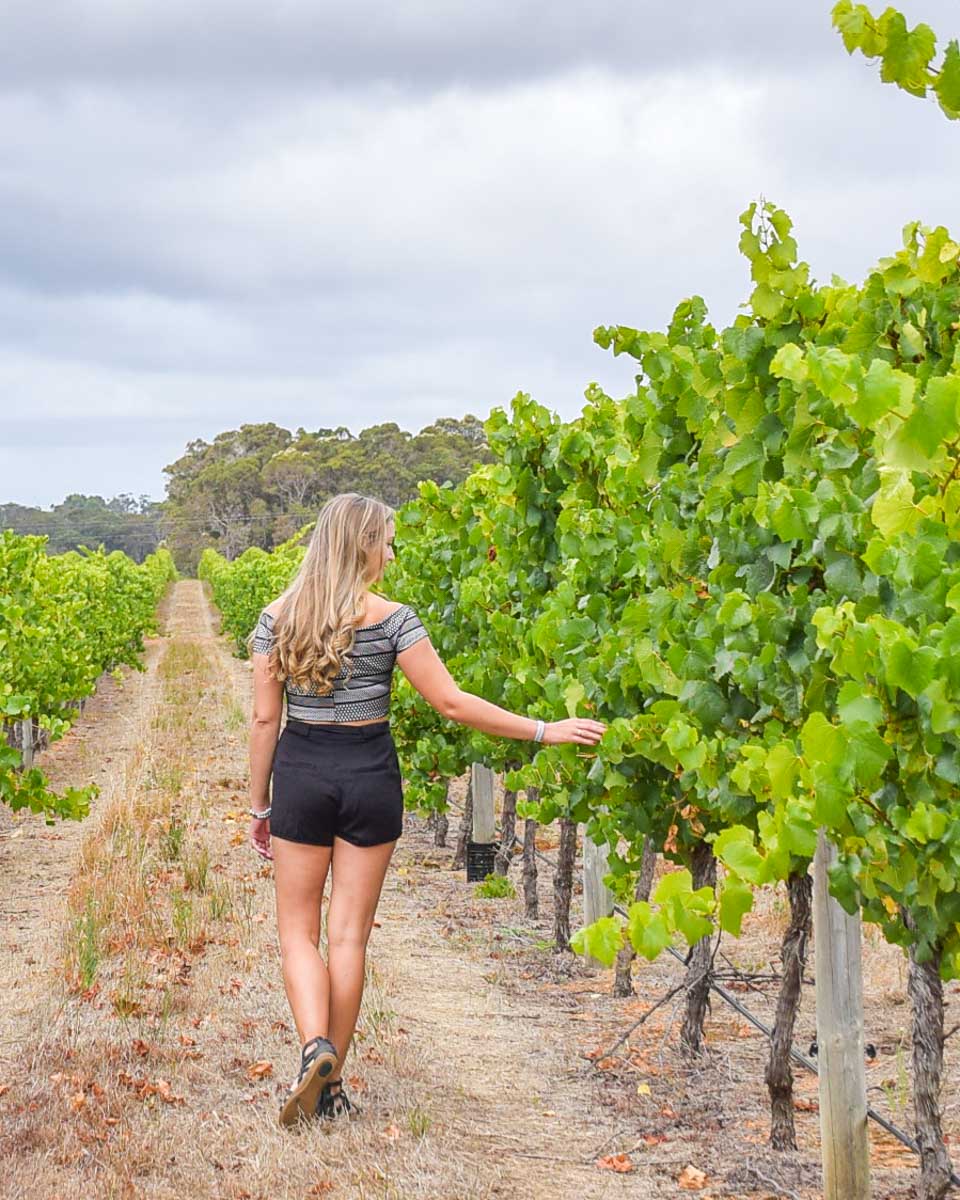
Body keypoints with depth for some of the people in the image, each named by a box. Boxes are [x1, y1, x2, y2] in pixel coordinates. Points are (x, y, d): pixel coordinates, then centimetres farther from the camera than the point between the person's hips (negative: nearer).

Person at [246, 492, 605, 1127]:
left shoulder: (278, 617, 0)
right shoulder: (389, 618, -9)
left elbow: (264, 718, 2)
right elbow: (451, 702, -11)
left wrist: (259, 803, 11)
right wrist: (543, 730, -5)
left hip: (301, 774, 1)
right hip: (370, 777, -1)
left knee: (298, 928, 11)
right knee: (349, 934, 6)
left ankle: (315, 1046, -13)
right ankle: (333, 1084, 11)